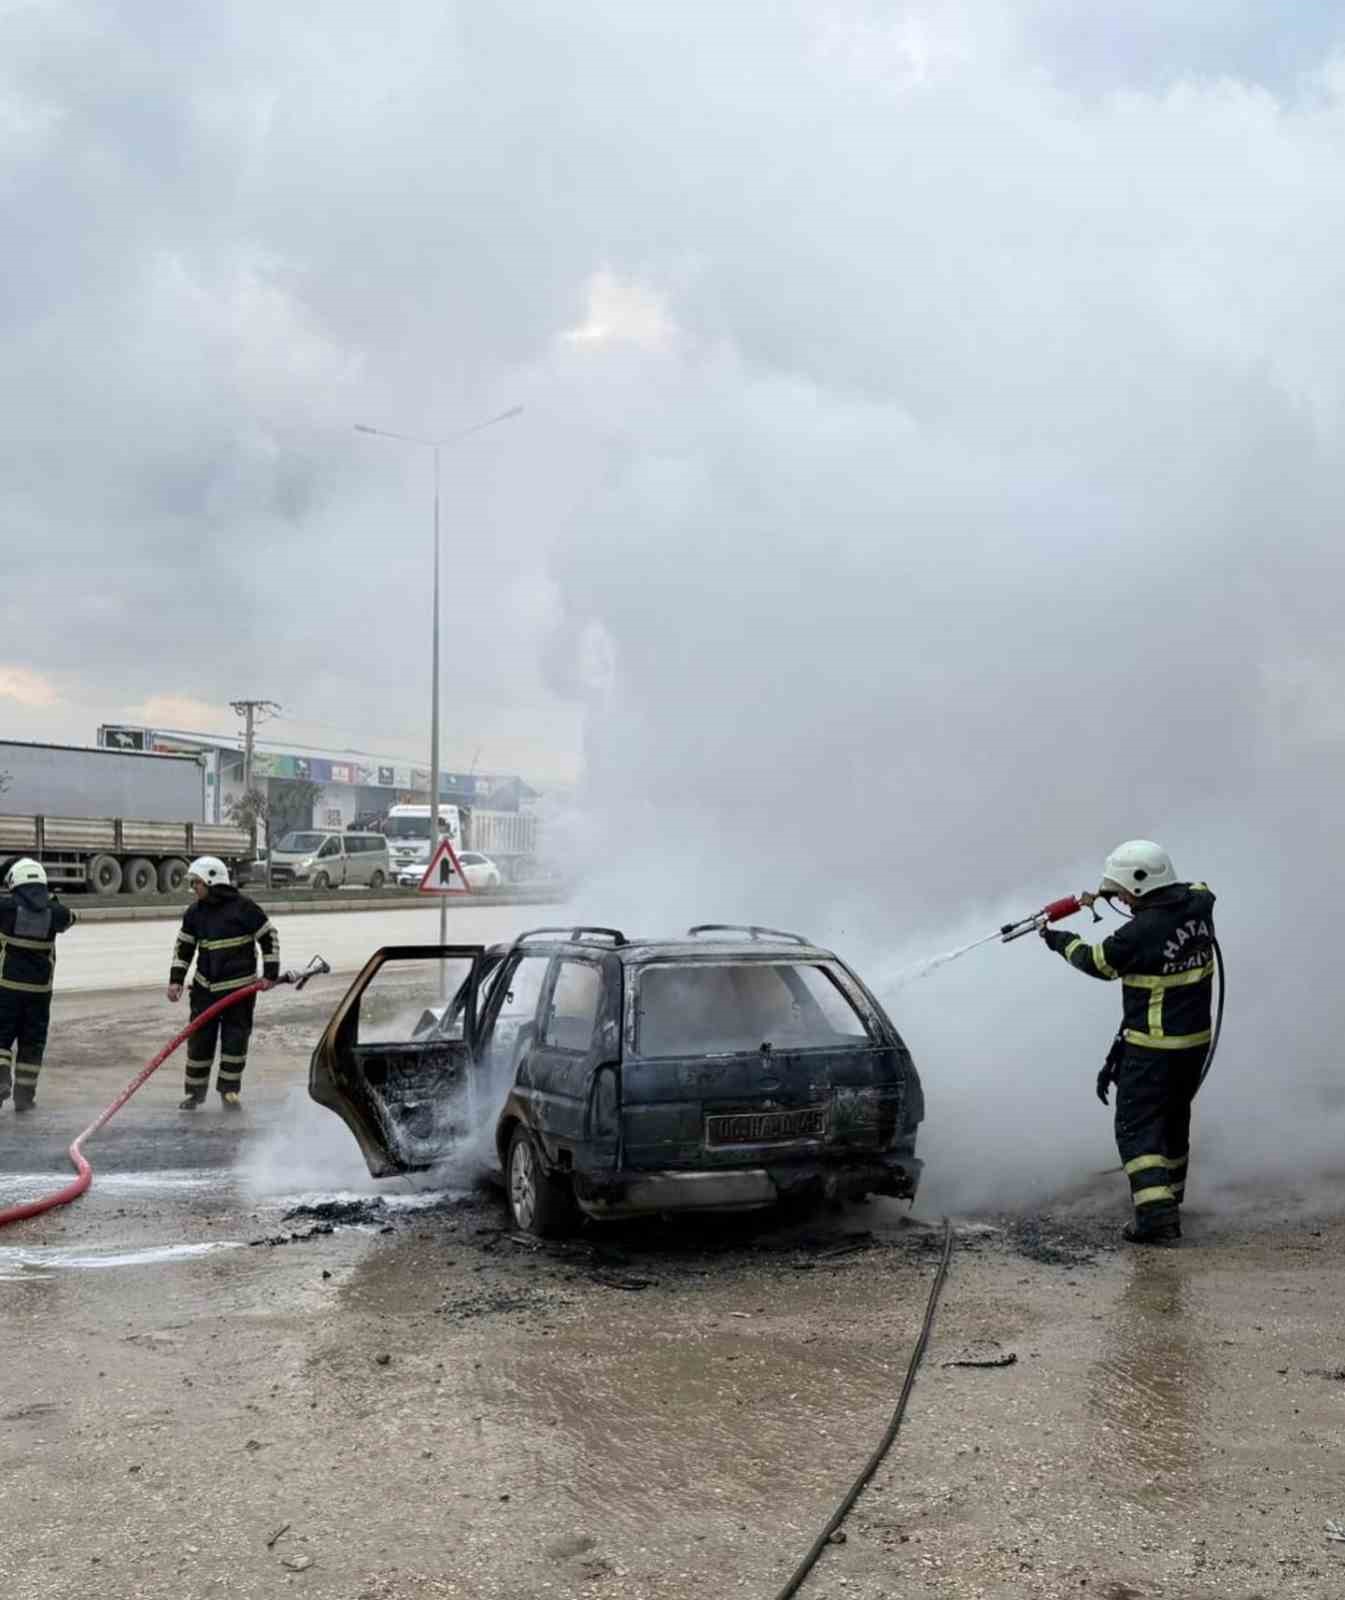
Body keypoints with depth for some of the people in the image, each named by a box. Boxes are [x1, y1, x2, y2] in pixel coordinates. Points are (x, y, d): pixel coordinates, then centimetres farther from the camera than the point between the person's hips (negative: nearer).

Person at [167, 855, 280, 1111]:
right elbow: (183, 946, 12)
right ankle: (195, 1090, 15)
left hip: (239, 987, -4)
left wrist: (270, 974, -7)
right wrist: (176, 980, 4)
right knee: (199, 1039, 2)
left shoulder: (243, 907, -11)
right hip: (205, 987, 4)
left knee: (235, 1039, 2)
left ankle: (229, 1090, 15)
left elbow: (269, 937, -6)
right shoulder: (194, 912, 3)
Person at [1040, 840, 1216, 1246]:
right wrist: (1124, 897, 13)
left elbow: (1098, 962, -7)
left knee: (1138, 1126, -1)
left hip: (1152, 1048, -8)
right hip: (1196, 1041, 8)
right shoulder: (1198, 904, -4)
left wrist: (1062, 942, 13)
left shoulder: (1138, 934, -25)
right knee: (1174, 1119, 22)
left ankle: (1157, 1213, -12)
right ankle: (1169, 1194, 37)